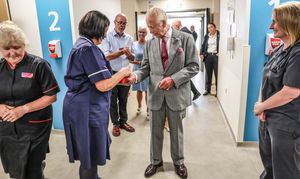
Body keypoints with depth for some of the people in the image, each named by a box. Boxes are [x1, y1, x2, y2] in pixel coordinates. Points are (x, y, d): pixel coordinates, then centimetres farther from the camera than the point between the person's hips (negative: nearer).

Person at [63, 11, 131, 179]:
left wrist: (120, 79, 17)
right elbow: (103, 85, -24)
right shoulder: (88, 48, -19)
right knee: (90, 158, 6)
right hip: (87, 111, -10)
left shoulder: (82, 44, 14)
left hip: (82, 107, 10)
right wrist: (122, 73, -7)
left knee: (89, 154, 24)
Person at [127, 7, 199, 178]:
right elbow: (146, 67, 8)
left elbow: (193, 66, -7)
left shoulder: (185, 38, -5)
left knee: (177, 131, 15)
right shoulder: (150, 43, 5)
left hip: (176, 94, -2)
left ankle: (178, 161, 38)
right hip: (156, 95, 3)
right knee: (155, 131, 15)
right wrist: (135, 75, -14)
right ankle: (155, 161, 38)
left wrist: (174, 79, -18)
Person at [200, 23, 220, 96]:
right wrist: (201, 53, 1)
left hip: (216, 56, -4)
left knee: (217, 74, 0)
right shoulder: (207, 36, 14)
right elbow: (203, 45, 16)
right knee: (208, 73, 10)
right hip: (208, 56, 4)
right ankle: (207, 89, 20)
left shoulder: (219, 35, 0)